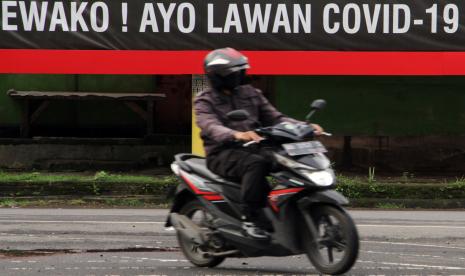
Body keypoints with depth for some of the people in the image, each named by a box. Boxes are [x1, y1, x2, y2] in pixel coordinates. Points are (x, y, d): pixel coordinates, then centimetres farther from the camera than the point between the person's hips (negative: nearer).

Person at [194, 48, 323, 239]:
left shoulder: (251, 94, 19)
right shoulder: (204, 101, 2)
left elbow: (275, 118, 14)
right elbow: (211, 127, -19)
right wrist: (237, 135, -40)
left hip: (252, 149, 5)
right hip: (222, 154, -5)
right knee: (256, 164, -37)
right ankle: (249, 219, -36)